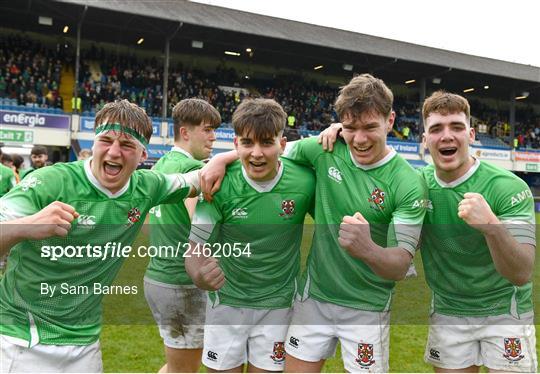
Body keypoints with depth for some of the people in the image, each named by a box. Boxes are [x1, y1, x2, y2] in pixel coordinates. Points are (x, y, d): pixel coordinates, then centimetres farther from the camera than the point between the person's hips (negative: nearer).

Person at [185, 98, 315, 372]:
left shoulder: (305, 182, -16)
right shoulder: (220, 184, -18)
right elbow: (196, 249, -16)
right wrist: (199, 275, -34)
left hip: (277, 304, 1)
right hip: (226, 301, 0)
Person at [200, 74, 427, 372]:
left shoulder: (408, 185, -18)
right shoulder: (326, 150, -8)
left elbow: (401, 266, -20)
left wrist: (368, 250, -42)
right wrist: (222, 158, -7)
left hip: (367, 308, -3)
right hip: (314, 295, 3)